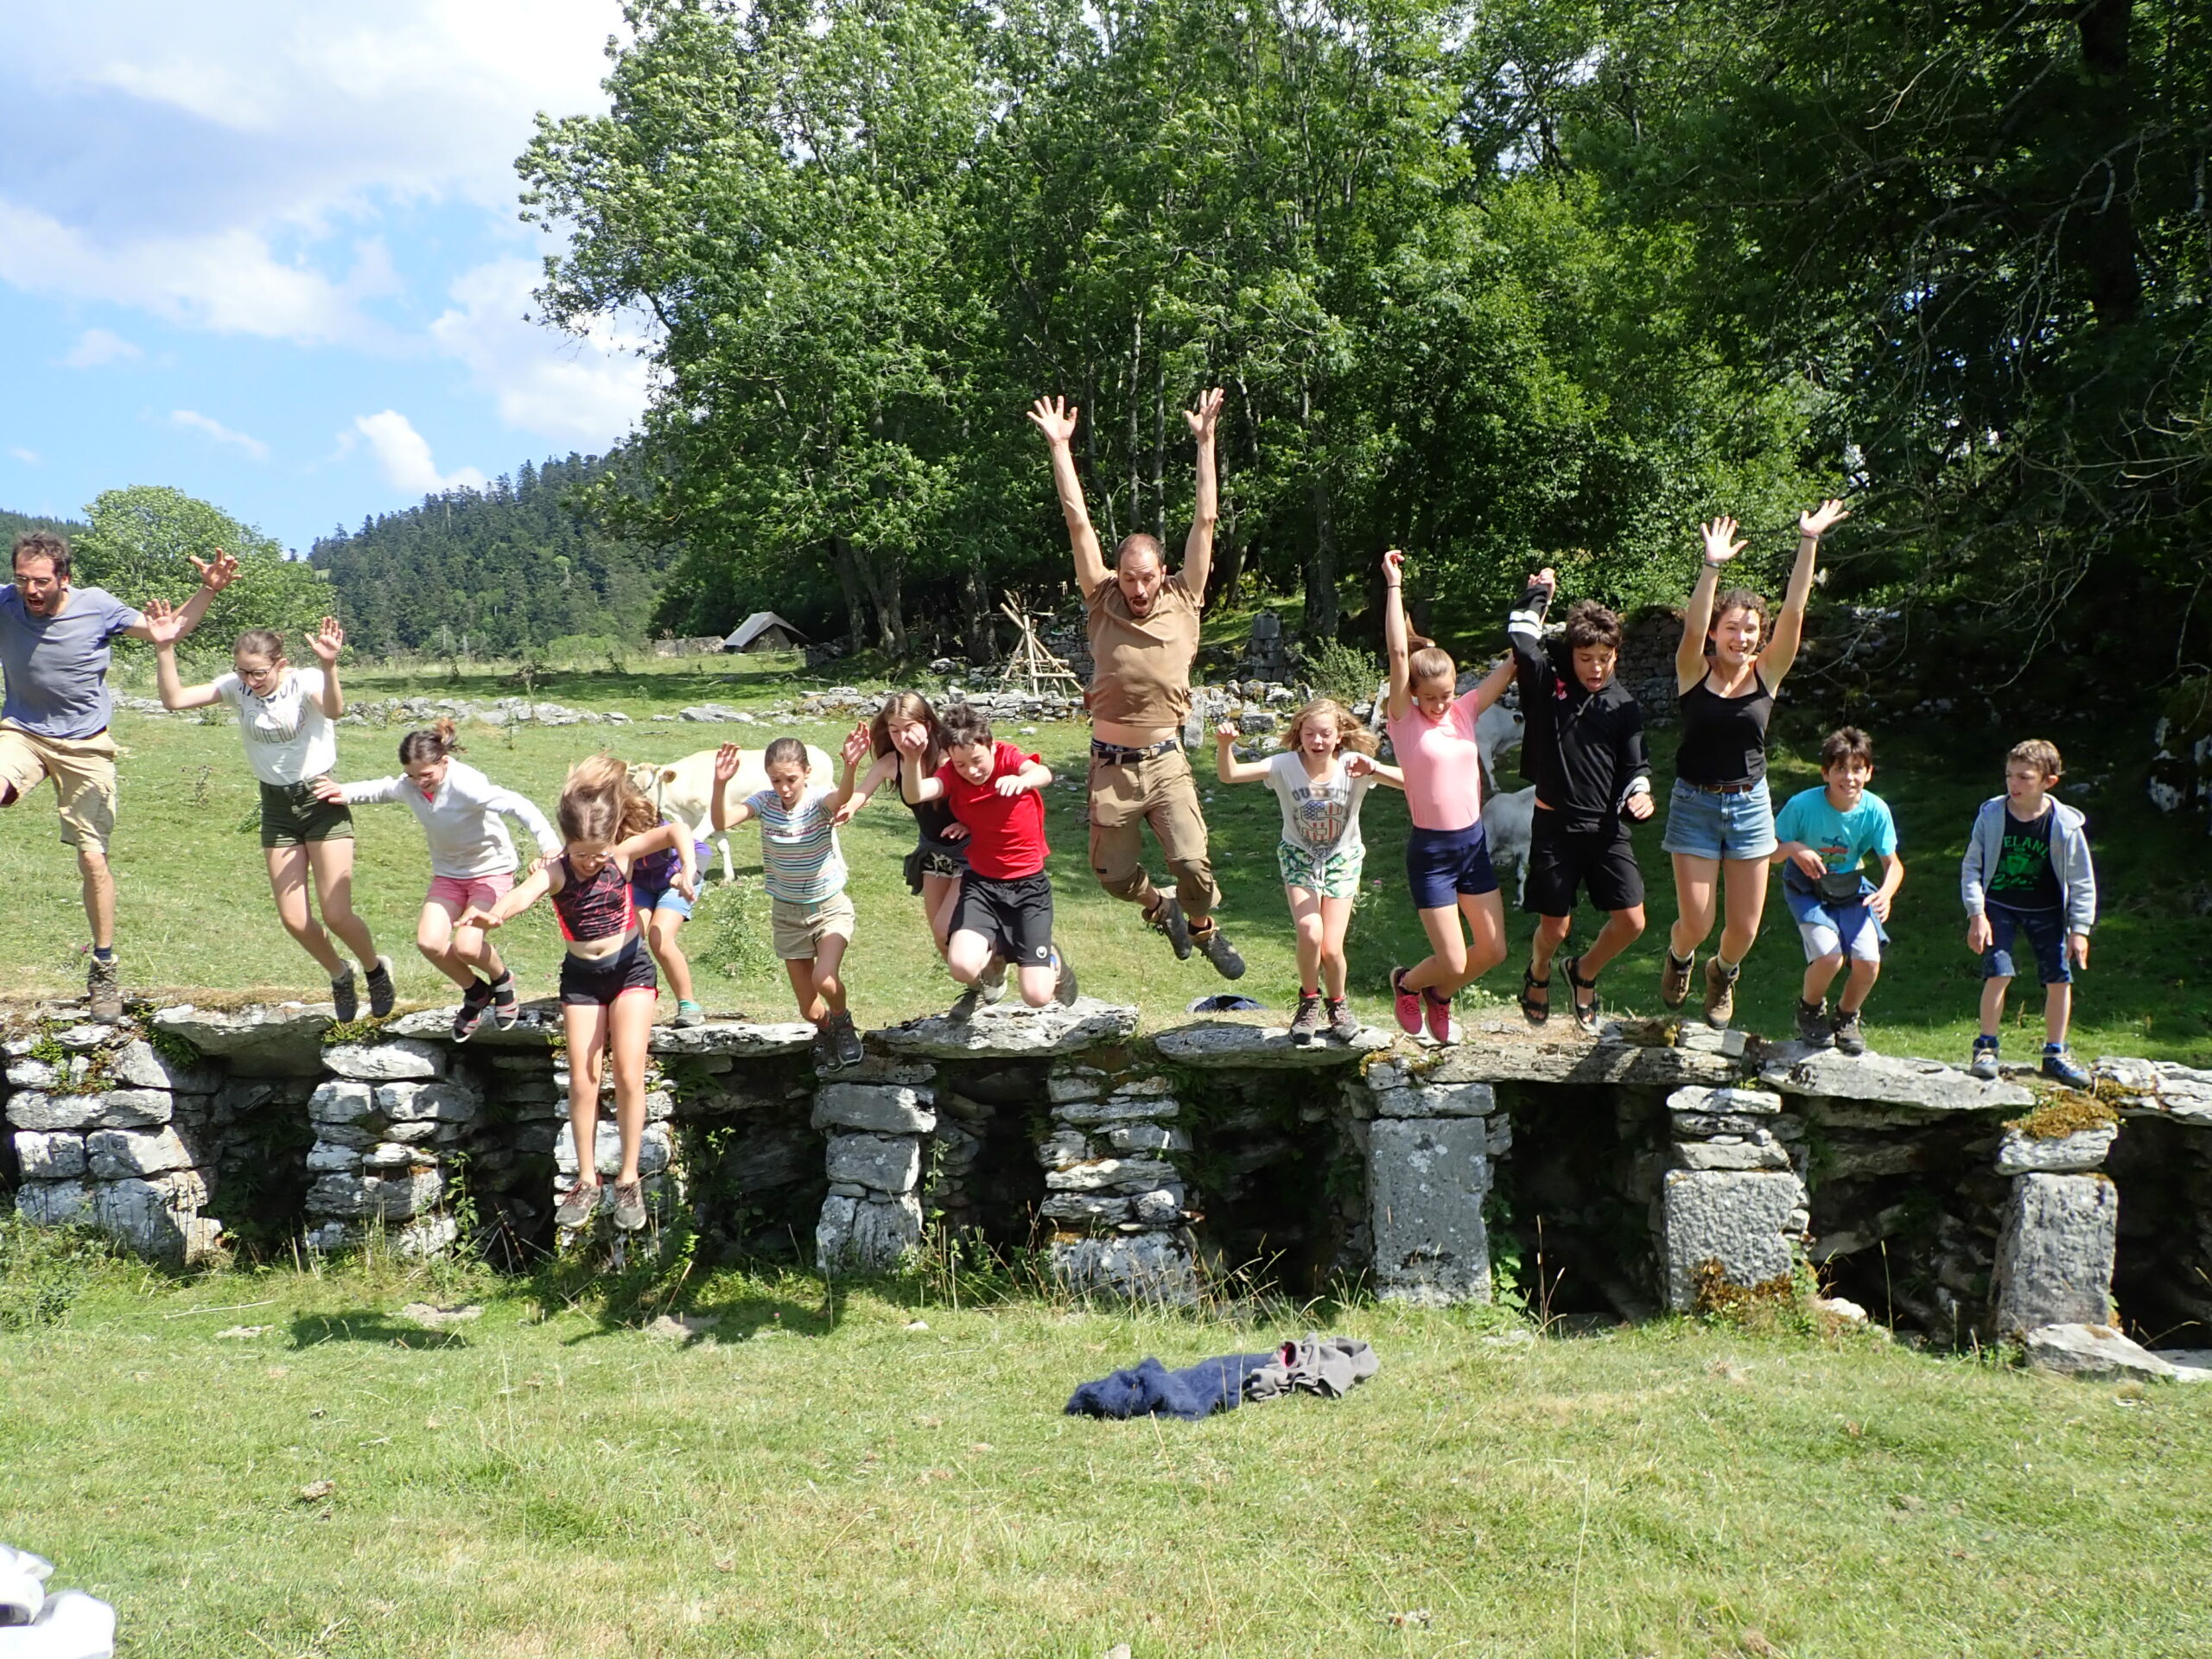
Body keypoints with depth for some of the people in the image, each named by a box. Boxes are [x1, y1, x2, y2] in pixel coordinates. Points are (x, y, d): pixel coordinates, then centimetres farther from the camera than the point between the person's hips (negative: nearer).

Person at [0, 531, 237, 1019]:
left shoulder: (98, 607, -13)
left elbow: (164, 631, 1)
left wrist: (208, 591, -11)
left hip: (85, 744, -1)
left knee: (93, 858, 0)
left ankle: (104, 969, 12)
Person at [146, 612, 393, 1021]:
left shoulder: (305, 682, -18)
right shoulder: (235, 687, -4)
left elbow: (334, 710, -40)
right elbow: (174, 699, -12)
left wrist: (329, 667, -58)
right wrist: (164, 648, -23)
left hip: (321, 800, -5)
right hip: (276, 807, 5)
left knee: (336, 915, -9)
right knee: (294, 919, 0)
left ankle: (376, 969, 23)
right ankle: (340, 974, 29)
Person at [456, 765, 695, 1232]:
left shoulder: (623, 855, -14)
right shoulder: (556, 871, -17)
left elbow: (674, 831, -27)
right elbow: (522, 895, -40)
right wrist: (493, 914, -62)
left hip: (630, 966, -1)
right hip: (581, 975, 1)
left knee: (628, 1074, -7)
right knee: (582, 1078, 0)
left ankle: (629, 1178, 4)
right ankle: (587, 1180, 13)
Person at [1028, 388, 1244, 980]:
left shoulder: (1182, 602, -1)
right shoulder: (1102, 602, -1)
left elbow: (1205, 521, -4)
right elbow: (1077, 521, -4)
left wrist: (1205, 442, -6)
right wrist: (1060, 447, -7)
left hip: (1166, 760, -1)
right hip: (1111, 764, 1)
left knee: (1192, 862, -14)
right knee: (1114, 874, 7)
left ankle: (1203, 927, 18)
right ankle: (1162, 907, 39)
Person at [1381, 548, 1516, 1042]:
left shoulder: (1465, 712, 4)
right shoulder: (1405, 720, -8)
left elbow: (1513, 662, 3)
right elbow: (1398, 654, -18)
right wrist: (1393, 585, -22)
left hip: (1474, 843, 5)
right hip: (1431, 852, -5)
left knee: (1493, 950, 6)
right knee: (1453, 961, -4)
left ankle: (1439, 994, 35)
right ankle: (1406, 983, 30)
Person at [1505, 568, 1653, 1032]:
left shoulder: (1623, 705, 4)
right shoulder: (1547, 682, -3)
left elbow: (1635, 764, 8)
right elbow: (1520, 637, -13)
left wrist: (1638, 793, -13)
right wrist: (1539, 591, 0)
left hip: (1607, 827, 2)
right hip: (1555, 824, -2)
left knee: (1631, 921, -4)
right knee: (1555, 927, 4)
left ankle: (1584, 973, 26)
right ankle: (1538, 975, 39)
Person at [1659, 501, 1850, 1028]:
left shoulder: (1767, 673, -2)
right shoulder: (1695, 672, -7)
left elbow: (1793, 614, -13)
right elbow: (1693, 627, -27)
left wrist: (1808, 544, -21)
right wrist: (1712, 567, -40)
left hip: (1750, 806, 2)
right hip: (1694, 805, -2)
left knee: (1744, 928, 5)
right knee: (1696, 925, -2)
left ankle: (1722, 974, 40)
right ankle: (1679, 956, 35)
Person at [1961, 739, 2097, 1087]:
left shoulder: (2066, 824, -13)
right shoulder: (1991, 815, -13)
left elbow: (2082, 881, -4)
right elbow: (1971, 866, -5)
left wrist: (2080, 929, -6)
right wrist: (1976, 914, -12)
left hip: (2047, 911, 1)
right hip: (2000, 907, -1)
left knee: (2060, 979, 1)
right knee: (1998, 973, -14)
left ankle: (2055, 1053, 18)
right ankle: (1986, 1047, 2)